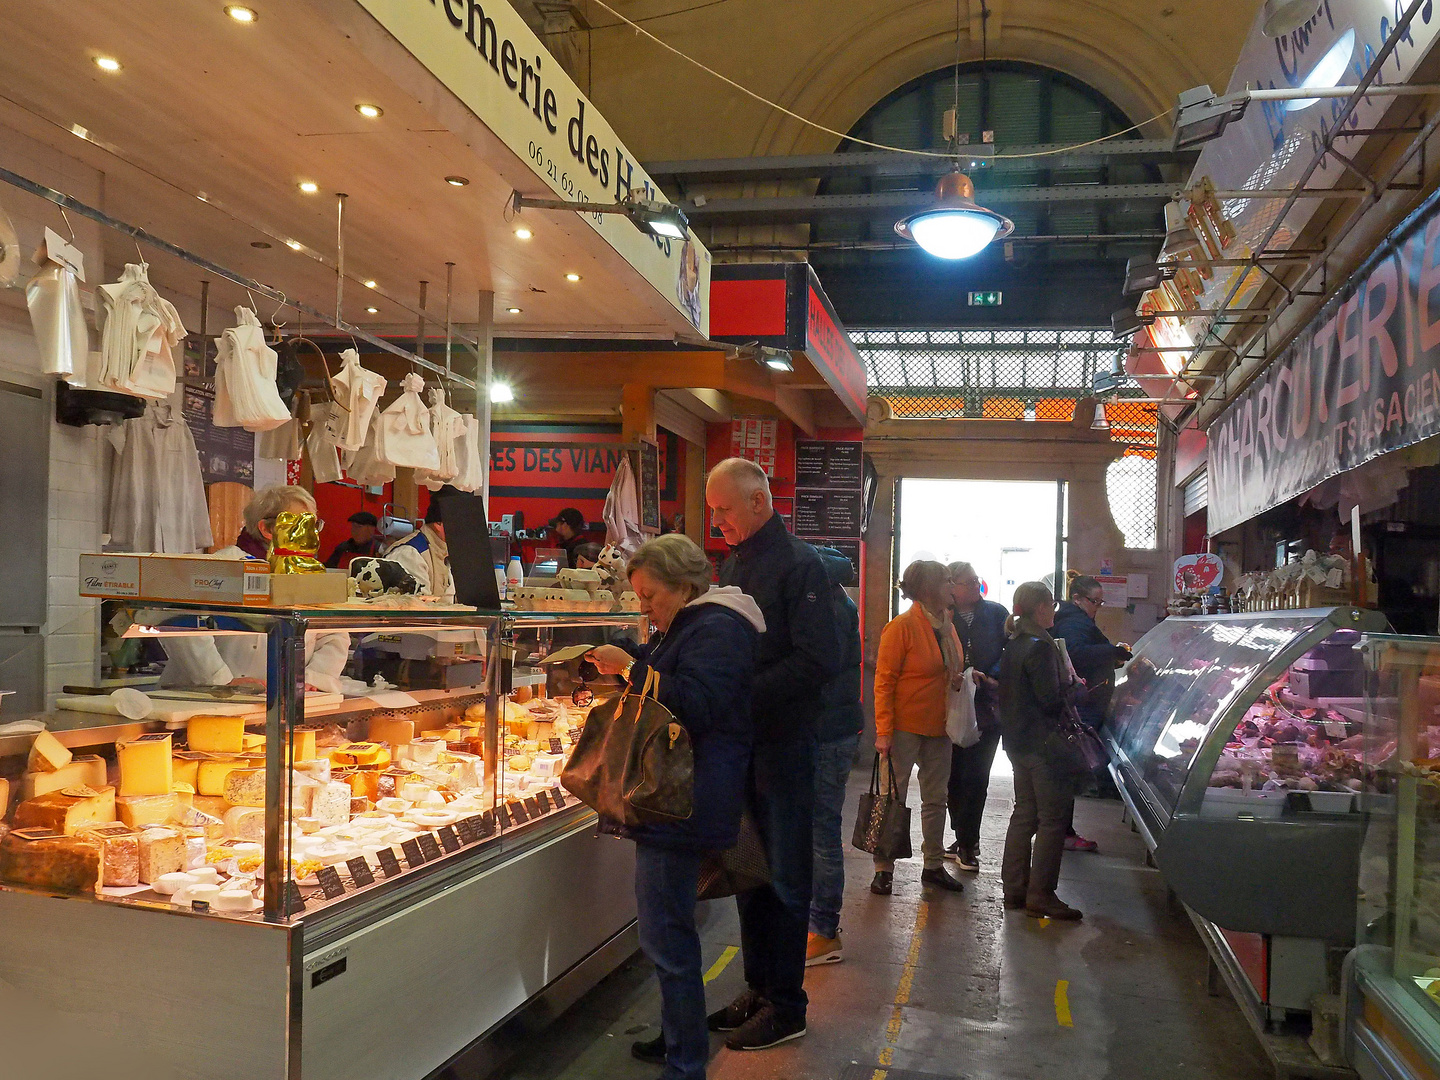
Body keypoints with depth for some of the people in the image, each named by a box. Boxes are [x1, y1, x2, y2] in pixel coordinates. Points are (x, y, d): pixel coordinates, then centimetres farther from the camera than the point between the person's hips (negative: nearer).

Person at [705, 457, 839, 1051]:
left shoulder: (799, 565, -11)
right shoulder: (732, 565, 13)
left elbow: (816, 661, -19)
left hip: (784, 741, -7)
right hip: (741, 740, 7)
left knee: (785, 879, 3)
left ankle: (786, 1005, 14)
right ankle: (759, 988, 27)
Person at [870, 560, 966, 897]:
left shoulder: (947, 626, 9)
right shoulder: (902, 627, -13)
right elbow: (884, 681, -15)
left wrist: (962, 679, 0)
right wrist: (884, 730, -19)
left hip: (938, 728, 7)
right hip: (905, 726, -7)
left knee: (936, 798, 13)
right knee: (893, 797, 0)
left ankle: (934, 865, 25)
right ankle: (883, 869, 9)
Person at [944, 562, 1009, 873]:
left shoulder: (996, 613, 3)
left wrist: (992, 676, -10)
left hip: (987, 706, 0)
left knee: (974, 777, 0)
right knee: (956, 776, 6)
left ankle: (966, 843, 9)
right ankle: (966, 841, 20)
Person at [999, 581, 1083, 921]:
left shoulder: (1013, 644, 11)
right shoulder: (1039, 647, -18)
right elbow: (1051, 699, -21)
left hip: (1018, 741, 10)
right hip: (1042, 744, -10)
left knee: (1025, 813, 16)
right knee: (1053, 818, -2)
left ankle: (1014, 888, 22)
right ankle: (1040, 896, 0)